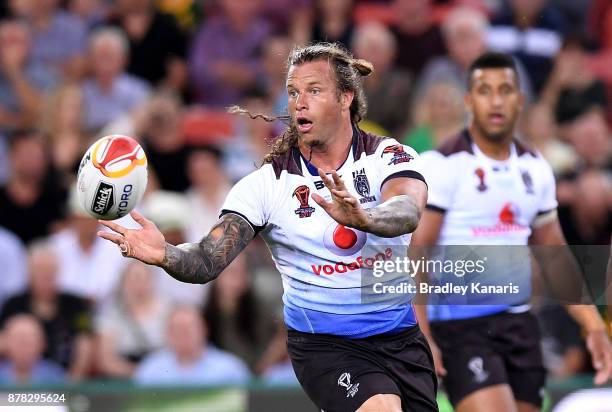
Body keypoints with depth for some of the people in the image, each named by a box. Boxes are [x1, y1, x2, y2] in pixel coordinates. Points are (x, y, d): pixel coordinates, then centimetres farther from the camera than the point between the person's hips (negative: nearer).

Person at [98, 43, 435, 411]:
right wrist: (165, 254, -38)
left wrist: (361, 218, -51)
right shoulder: (268, 183, -7)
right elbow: (208, 261, -16)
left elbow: (407, 211, -29)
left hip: (400, 337, 3)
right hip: (323, 344, -3)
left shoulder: (389, 156, -6)